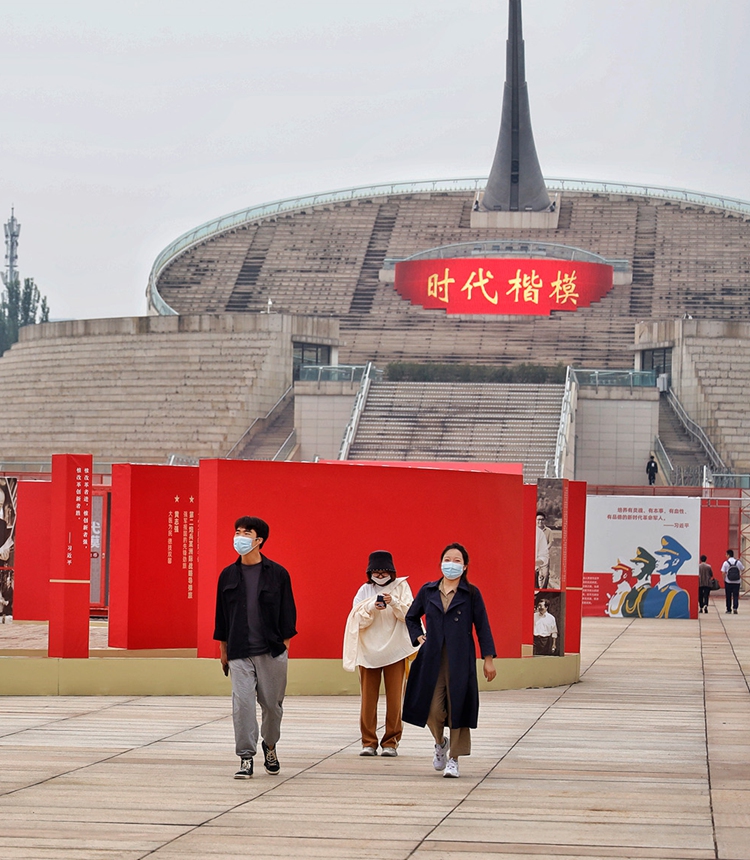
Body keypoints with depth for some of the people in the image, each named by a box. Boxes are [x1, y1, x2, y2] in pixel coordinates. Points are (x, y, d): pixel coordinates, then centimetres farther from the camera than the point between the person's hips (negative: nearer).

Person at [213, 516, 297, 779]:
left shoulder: (277, 574, 1)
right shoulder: (228, 576, 7)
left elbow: (288, 612, 4)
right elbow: (221, 615, 12)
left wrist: (284, 645, -1)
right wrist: (223, 650, 11)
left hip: (272, 652, -1)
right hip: (239, 653, 1)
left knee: (272, 703, 6)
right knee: (242, 703, -9)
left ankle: (270, 746, 32)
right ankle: (246, 757, -3)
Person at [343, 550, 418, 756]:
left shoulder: (401, 587, 4)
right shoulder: (365, 591, 7)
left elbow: (409, 614, -8)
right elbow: (358, 621, -2)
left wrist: (393, 602, -24)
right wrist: (372, 608, -19)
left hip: (395, 651, -1)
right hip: (368, 651, 1)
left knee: (394, 698, -2)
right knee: (368, 698, 0)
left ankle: (391, 742, 5)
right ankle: (368, 742, 6)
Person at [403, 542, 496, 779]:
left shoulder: (471, 594, 1)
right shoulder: (427, 591, 7)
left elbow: (482, 626, 2)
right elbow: (411, 617, 23)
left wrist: (488, 659, -1)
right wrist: (418, 637, 8)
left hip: (460, 661, -2)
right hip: (432, 659, 2)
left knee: (457, 707, -3)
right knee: (433, 709, -2)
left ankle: (453, 758, 8)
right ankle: (440, 743, 29)